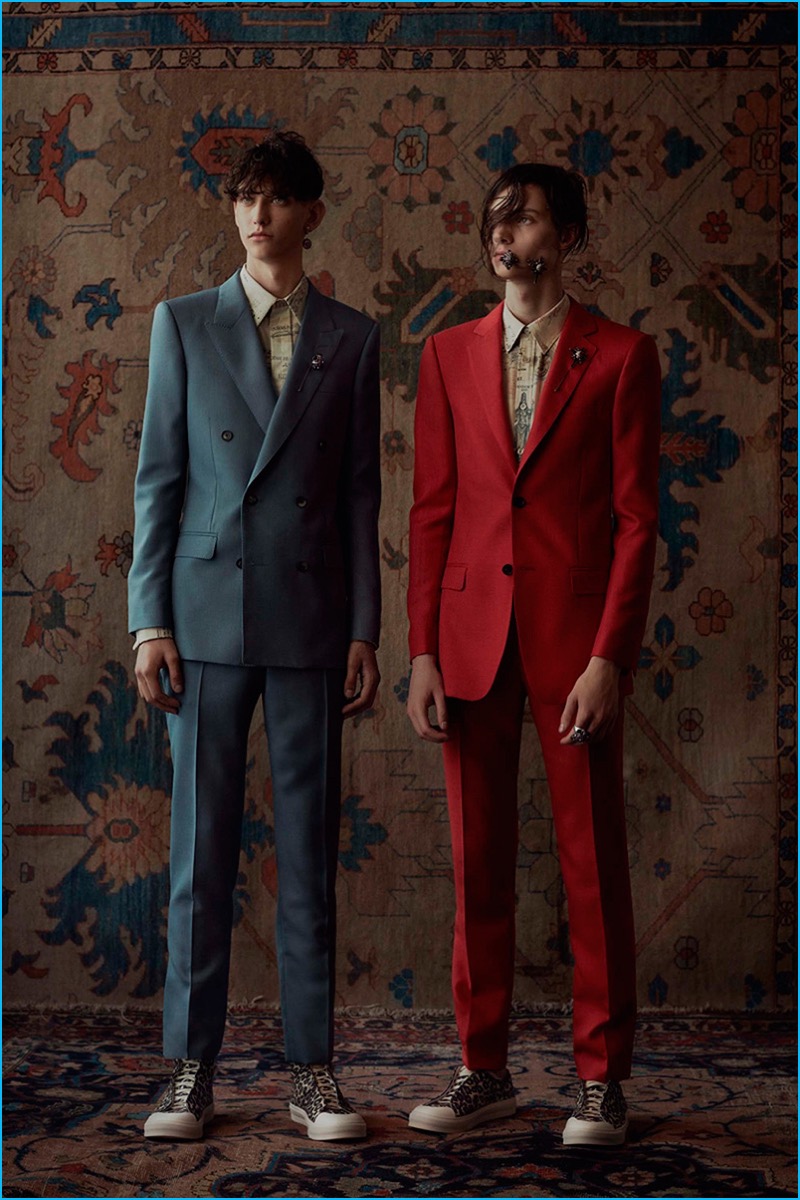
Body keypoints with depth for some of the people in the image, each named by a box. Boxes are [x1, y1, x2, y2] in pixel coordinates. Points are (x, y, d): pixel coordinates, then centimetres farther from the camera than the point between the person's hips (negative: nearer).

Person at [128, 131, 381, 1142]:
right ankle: (190, 1069, 12)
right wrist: (150, 621, -2)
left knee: (309, 848, 4)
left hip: (310, 616, 0)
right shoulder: (185, 323, 8)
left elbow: (360, 491, 8)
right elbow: (158, 476, 5)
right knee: (200, 845, 3)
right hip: (208, 612, 0)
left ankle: (311, 1069, 12)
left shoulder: (351, 338, 9)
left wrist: (364, 630, 2)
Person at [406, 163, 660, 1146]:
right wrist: (423, 651, 1)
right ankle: (483, 1070, 20)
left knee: (593, 864, 3)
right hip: (473, 634, 3)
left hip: (574, 634, -3)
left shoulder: (620, 357, 1)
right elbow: (432, 510, 8)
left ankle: (601, 1079, 15)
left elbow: (636, 518, -3)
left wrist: (609, 658, -12)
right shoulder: (452, 354, 10)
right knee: (478, 861, 8)